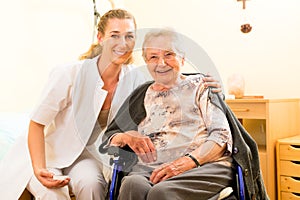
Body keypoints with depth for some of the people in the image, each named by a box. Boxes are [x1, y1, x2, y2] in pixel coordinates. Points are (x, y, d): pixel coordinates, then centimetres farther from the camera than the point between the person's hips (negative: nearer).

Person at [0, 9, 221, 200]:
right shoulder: (69, 74, -25)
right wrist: (40, 170, -28)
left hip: (84, 152, 3)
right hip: (44, 151, -3)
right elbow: (37, 124, -17)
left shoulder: (134, 79, -12)